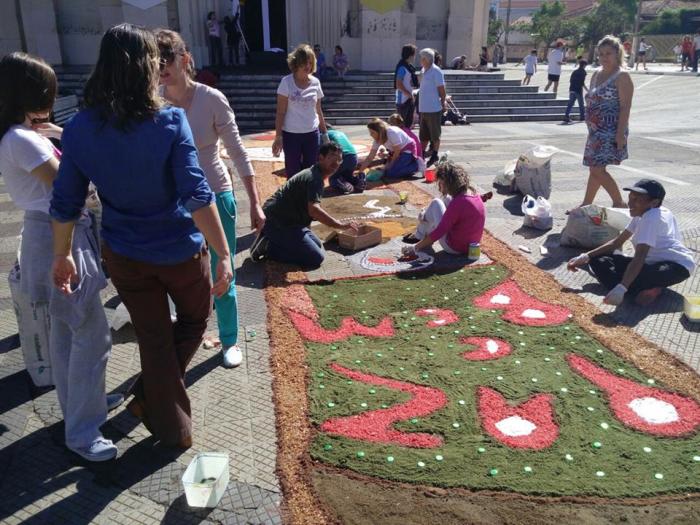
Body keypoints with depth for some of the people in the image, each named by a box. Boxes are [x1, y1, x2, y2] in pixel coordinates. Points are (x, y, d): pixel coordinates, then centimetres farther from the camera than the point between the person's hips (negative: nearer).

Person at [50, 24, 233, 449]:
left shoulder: (80, 129, -6)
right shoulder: (171, 122, -17)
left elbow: (66, 202, -1)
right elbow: (197, 195, -24)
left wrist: (63, 255, 12)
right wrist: (225, 254, -21)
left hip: (124, 255, 4)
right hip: (180, 251, -3)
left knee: (154, 339, 18)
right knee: (194, 321, 26)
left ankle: (174, 430, 31)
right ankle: (149, 397, 24)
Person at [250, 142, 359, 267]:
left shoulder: (314, 174, 15)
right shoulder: (314, 178, -19)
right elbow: (314, 210, -33)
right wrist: (341, 225, -31)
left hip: (288, 220, 10)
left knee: (318, 245, 20)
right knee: (316, 258, -11)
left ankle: (271, 241, 12)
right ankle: (269, 248, -7)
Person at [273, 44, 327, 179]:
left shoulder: (315, 82, 4)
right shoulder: (286, 82, -7)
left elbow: (318, 111, 12)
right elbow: (280, 112, -7)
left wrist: (324, 133, 13)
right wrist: (278, 136, -12)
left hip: (312, 134, 3)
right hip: (291, 135, -3)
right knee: (293, 175, 3)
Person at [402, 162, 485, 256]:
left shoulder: (458, 203, -27)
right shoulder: (475, 195, -1)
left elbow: (439, 232, -25)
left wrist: (416, 248, -16)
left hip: (454, 248, -8)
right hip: (471, 245, 8)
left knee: (435, 203, -1)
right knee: (447, 199, 17)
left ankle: (419, 236, 17)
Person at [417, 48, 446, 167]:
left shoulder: (436, 71, -13)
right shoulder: (423, 71, 12)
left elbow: (441, 90, -11)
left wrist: (443, 103, -7)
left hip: (433, 109, -8)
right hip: (423, 109, 8)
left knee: (435, 135, 4)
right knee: (423, 135, 15)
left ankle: (435, 155, 13)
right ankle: (422, 153, 25)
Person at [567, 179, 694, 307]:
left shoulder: (652, 218, -23)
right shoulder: (642, 214, 7)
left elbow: (639, 257, -33)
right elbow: (617, 242, 8)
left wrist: (621, 288, -43)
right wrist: (586, 256, -3)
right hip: (653, 263, 11)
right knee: (599, 260, -6)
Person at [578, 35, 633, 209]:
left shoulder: (622, 77, -9)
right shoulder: (596, 74, 14)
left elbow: (625, 107, -15)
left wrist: (620, 134, -21)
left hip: (610, 131, -8)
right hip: (596, 130, 8)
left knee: (597, 170, -11)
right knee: (595, 169, 14)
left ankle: (619, 203, 3)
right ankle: (586, 205, 22)